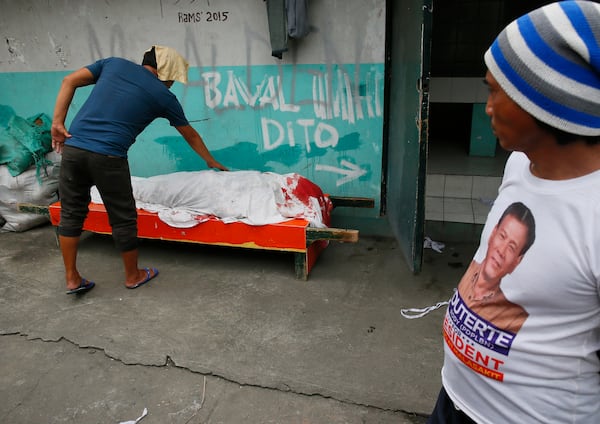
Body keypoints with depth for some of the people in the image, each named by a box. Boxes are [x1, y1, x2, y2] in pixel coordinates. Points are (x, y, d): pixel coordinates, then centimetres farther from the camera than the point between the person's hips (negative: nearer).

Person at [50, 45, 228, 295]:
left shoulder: (115, 64, 16)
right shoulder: (163, 96, 9)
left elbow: (70, 81, 9)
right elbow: (190, 136, 21)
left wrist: (58, 123, 7)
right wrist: (212, 162, 35)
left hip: (73, 146, 5)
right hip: (108, 156, -5)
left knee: (71, 213, 15)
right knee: (123, 218, 11)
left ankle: (72, 279, 25)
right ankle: (133, 276, 28)